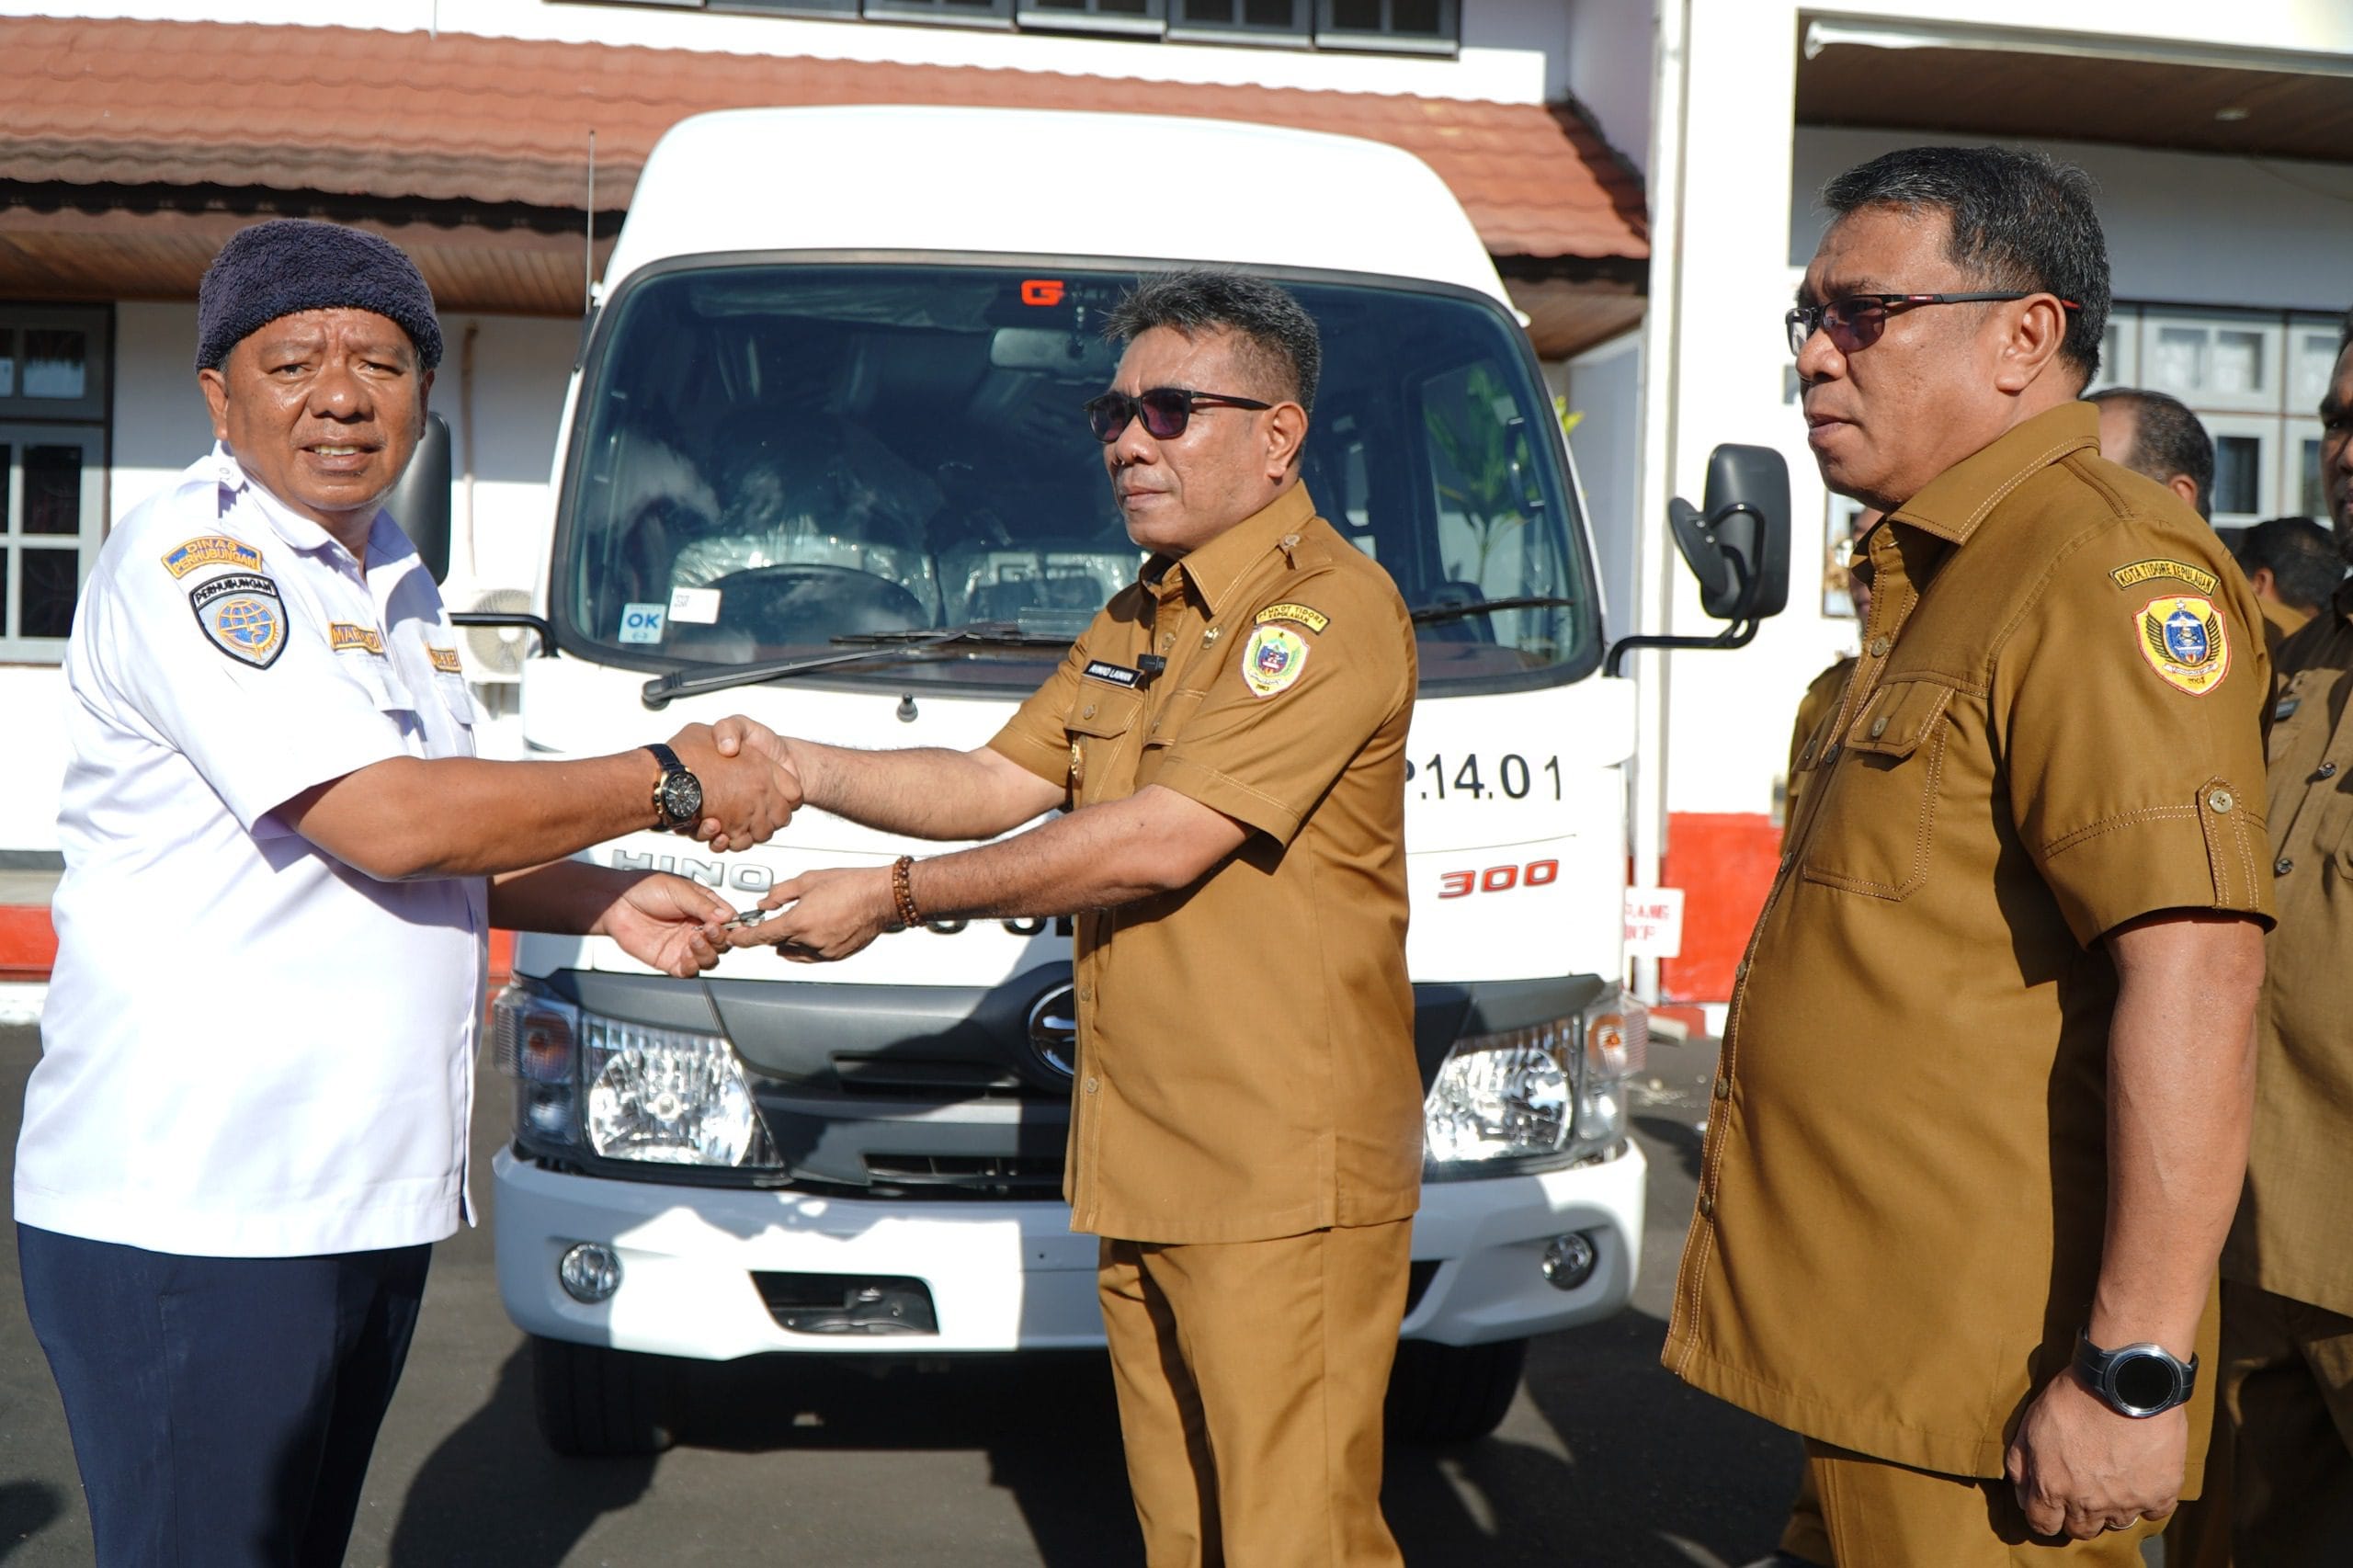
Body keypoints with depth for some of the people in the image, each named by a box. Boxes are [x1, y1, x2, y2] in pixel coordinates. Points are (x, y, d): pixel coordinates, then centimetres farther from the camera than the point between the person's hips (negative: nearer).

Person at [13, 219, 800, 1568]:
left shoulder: (390, 575, 15)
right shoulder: (188, 559, -14)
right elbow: (387, 823, -22)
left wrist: (606, 900, 6)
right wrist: (668, 787, -13)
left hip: (372, 1192, 9)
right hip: (189, 1211, -9)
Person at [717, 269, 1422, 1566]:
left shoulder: (1328, 609, -13)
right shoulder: (1135, 622, 20)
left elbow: (1159, 843, -19)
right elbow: (997, 785, 16)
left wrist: (898, 898, -13)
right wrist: (797, 767, 0)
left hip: (1284, 1178, -9)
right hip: (1140, 1169, 9)